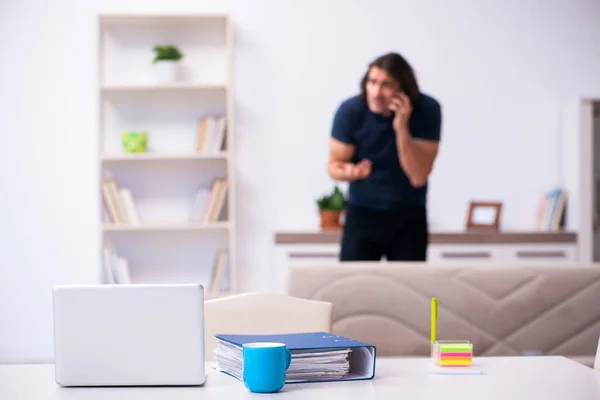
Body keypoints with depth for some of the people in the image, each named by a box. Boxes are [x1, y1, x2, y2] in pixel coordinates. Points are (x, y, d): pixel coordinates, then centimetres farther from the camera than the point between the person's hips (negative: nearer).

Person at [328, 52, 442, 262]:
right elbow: (334, 165, -4)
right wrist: (349, 172, -28)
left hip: (408, 215, 0)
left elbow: (418, 176, -18)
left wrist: (402, 128, -29)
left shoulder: (427, 110, -15)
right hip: (362, 212, 0)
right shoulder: (350, 110, -14)